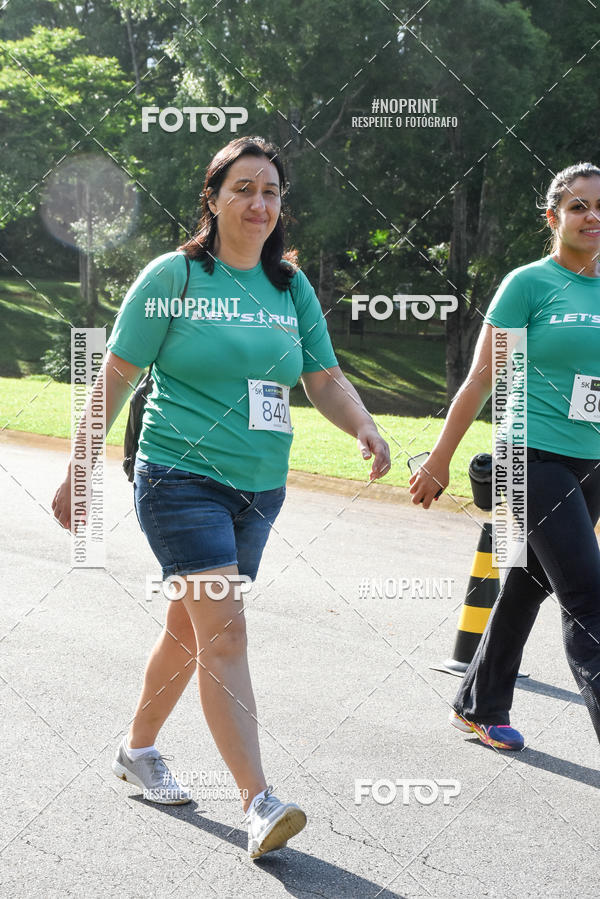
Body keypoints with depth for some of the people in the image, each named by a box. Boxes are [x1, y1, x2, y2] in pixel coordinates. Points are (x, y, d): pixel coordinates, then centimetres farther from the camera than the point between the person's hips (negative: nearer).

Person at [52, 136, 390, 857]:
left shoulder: (292, 287, 8)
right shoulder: (173, 276, -6)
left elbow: (325, 379, 9)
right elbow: (116, 375, -3)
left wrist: (364, 428, -12)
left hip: (259, 490, 6)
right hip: (182, 478, -6)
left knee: (192, 626, 15)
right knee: (224, 630, -15)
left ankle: (138, 750, 36)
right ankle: (258, 803, -17)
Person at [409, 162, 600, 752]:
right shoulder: (529, 283, -6)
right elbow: (481, 379, -5)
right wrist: (439, 460, -3)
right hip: (535, 457, -6)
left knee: (528, 587, 14)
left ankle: (479, 708, 29)